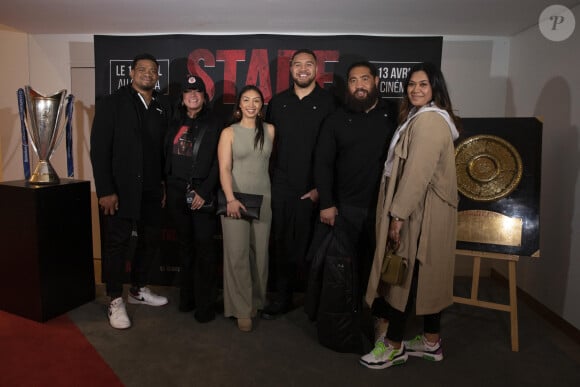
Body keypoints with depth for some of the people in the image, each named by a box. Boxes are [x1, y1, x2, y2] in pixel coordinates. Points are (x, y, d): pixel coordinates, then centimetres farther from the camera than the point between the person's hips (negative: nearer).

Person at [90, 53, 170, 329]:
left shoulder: (163, 106, 9)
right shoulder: (112, 103, -2)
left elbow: (166, 148, 8)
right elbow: (99, 149, -7)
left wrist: (166, 185, 4)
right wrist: (105, 190, -13)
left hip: (152, 189, 4)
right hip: (121, 189, -4)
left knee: (150, 239, 11)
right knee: (117, 243, 3)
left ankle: (138, 289, 32)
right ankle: (115, 301, 19)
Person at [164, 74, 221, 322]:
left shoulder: (213, 125, 1)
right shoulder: (175, 124, 14)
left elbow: (217, 163, -5)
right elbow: (167, 156, 13)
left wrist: (204, 192, -12)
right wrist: (167, 188, 5)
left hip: (203, 193, -4)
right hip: (177, 192, 4)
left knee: (204, 246, -5)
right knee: (185, 244, 11)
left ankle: (205, 304, 4)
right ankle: (187, 297, 22)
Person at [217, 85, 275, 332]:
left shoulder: (270, 130, 8)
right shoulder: (229, 132, 2)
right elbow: (224, 169, -6)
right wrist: (230, 199, -19)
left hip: (263, 199, 2)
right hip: (236, 198, -2)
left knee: (259, 253, 8)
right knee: (236, 254, -2)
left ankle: (256, 301, 26)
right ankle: (242, 309, 10)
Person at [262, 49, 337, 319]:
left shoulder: (329, 102, -1)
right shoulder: (278, 102, 12)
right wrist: (269, 180, 7)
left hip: (313, 190, -3)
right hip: (281, 188, 4)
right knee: (283, 245, 11)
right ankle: (283, 297, 27)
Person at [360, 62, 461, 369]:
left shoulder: (429, 119, -16)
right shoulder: (421, 118, 18)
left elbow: (418, 173, -23)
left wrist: (398, 215, -22)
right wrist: (399, 211, 13)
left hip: (420, 212, -10)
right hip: (417, 210, 10)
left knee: (404, 275, -2)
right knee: (424, 276, 15)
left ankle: (393, 346, 11)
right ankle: (431, 341, 27)